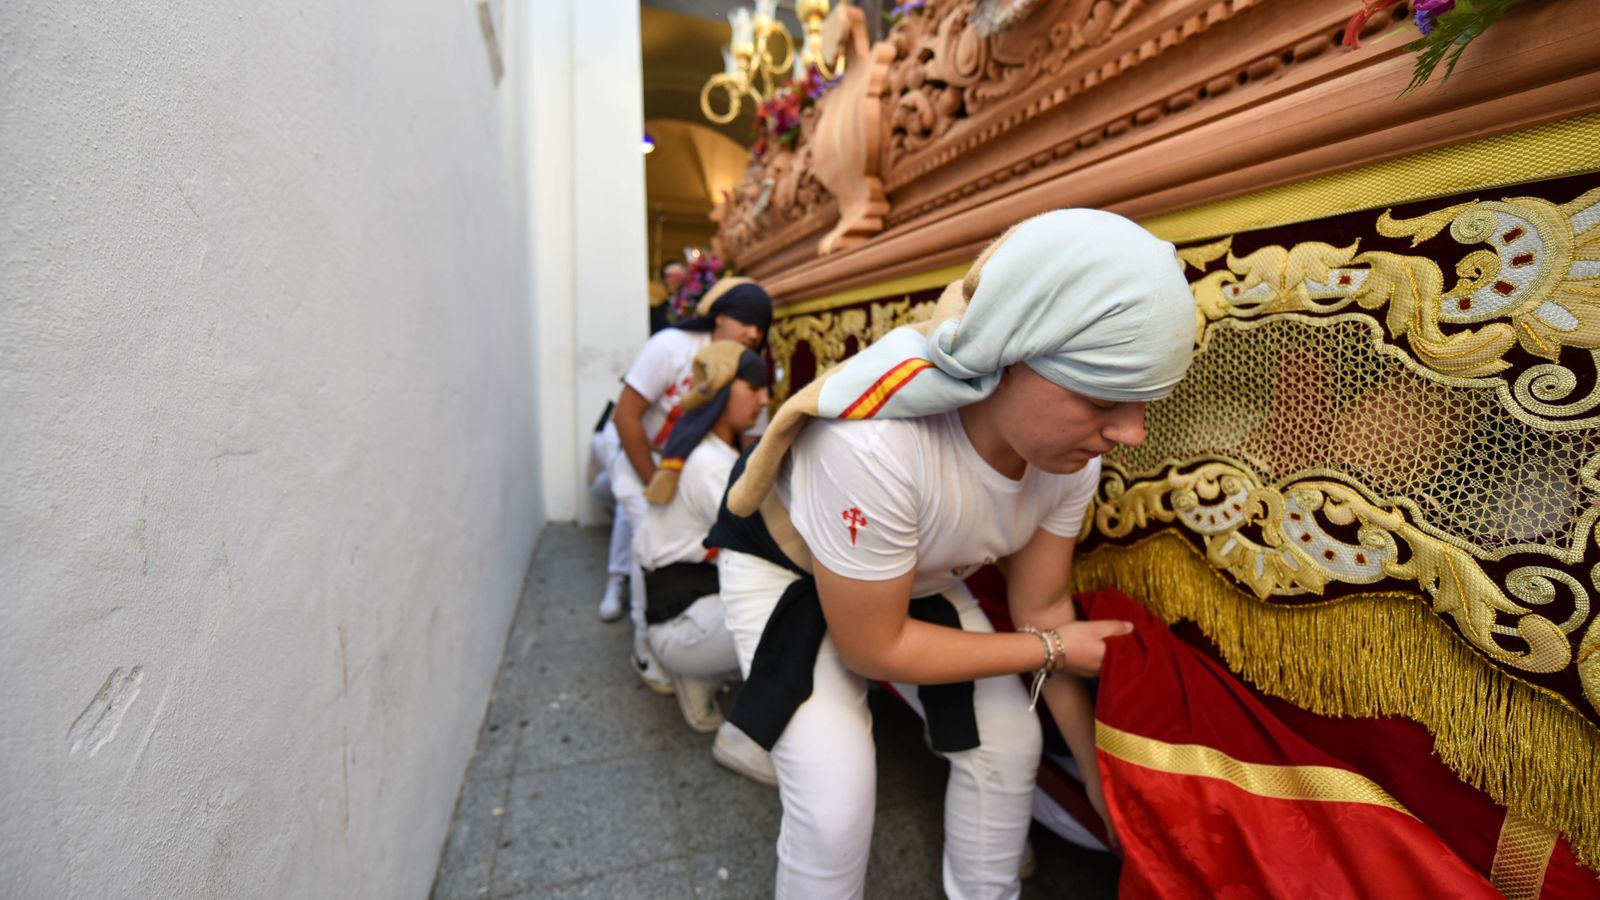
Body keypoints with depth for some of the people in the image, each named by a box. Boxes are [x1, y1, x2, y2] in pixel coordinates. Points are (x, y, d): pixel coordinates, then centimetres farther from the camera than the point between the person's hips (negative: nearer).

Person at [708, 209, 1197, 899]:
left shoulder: (1070, 448, -21)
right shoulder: (874, 444, -43)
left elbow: (1043, 606, -6)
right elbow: (873, 648, -26)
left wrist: (1097, 769, 2)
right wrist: (1055, 650, -18)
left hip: (919, 579, 6)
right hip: (786, 571, -5)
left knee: (1010, 745, 4)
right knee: (834, 808, -13)